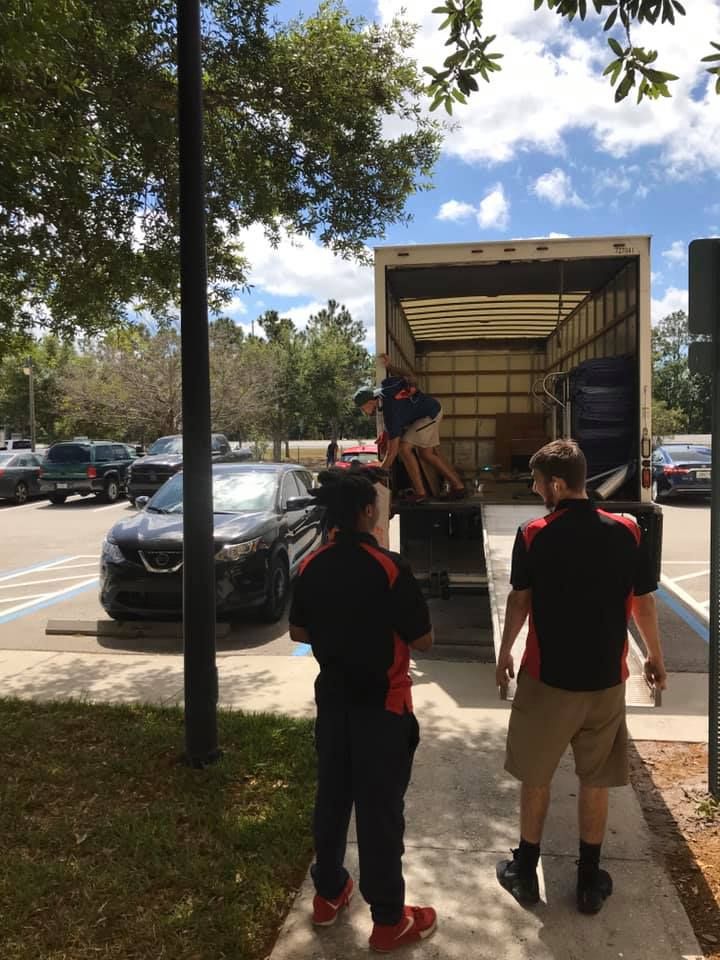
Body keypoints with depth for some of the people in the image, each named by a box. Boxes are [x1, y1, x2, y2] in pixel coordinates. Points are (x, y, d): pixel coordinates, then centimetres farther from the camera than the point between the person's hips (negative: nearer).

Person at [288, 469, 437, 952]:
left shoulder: (311, 567, -4)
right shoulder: (390, 568, -21)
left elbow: (298, 631, 7)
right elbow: (423, 640, -14)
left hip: (332, 698, 6)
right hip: (382, 704, -5)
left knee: (332, 795, 20)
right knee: (380, 808, 7)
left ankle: (328, 894, 38)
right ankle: (389, 920, 23)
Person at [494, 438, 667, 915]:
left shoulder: (533, 536, -12)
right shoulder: (627, 532, -7)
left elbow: (519, 601, -6)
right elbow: (644, 603, 1)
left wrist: (505, 653, 10)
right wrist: (655, 657, 16)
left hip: (547, 677, -2)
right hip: (605, 679, 2)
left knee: (535, 777, 16)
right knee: (596, 781, 16)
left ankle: (525, 871, 28)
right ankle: (590, 881, 28)